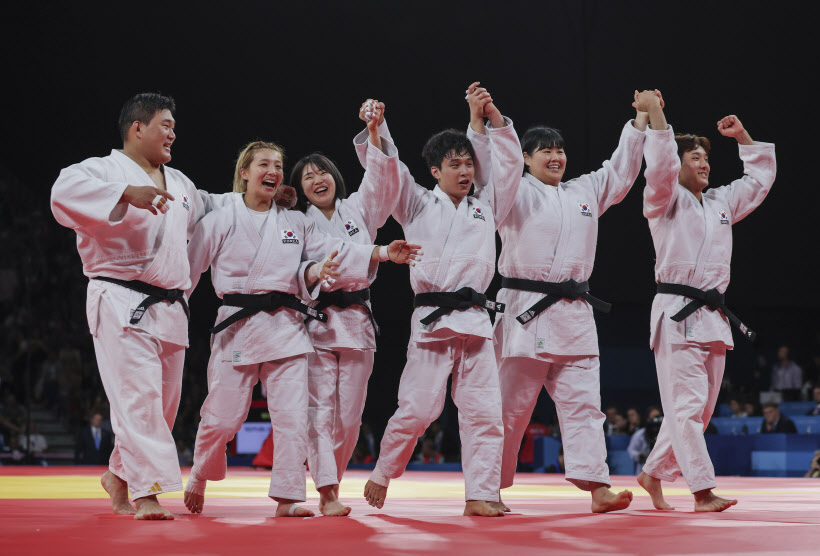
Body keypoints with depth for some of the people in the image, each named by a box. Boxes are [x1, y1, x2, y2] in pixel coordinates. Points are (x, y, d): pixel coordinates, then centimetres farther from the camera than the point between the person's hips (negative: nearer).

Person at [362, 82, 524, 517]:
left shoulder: (486, 206, 19)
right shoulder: (418, 205, 12)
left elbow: (508, 162, 12)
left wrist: (490, 116, 2)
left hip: (475, 320, 3)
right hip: (430, 319, -3)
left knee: (483, 410, -4)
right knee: (416, 408, -7)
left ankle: (480, 495, 0)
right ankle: (381, 476, 14)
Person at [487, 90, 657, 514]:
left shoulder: (585, 192, 19)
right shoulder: (515, 193, 3)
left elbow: (621, 171, 20)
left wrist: (641, 122, 13)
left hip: (573, 315, 5)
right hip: (525, 311, -5)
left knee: (582, 402, -2)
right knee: (511, 405, -2)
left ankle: (596, 487, -7)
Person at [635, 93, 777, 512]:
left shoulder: (721, 203, 21)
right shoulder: (666, 200, 0)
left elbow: (761, 176, 29)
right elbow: (660, 166, -19)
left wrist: (742, 136, 24)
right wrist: (655, 116, -18)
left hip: (713, 317, 8)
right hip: (677, 315, -8)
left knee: (699, 408, 9)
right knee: (687, 403, -11)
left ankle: (653, 474, 23)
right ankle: (703, 491, -15)